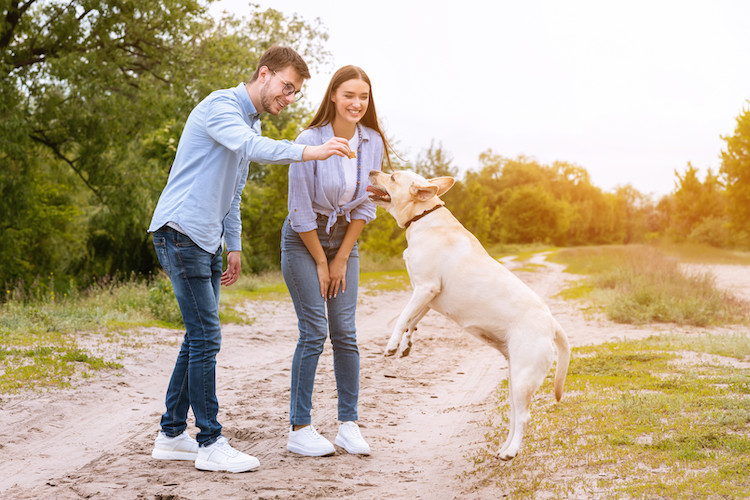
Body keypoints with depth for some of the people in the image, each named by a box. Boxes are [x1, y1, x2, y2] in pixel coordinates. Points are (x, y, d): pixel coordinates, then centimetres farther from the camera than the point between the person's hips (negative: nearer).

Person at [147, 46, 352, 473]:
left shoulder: (251, 121, 20)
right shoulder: (220, 106, -10)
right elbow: (249, 146, -32)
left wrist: (233, 246, 20)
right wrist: (310, 152, -40)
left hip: (205, 242, 10)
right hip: (181, 232, -10)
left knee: (200, 338, 10)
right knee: (206, 338, -10)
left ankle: (172, 435, 18)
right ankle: (212, 445, -4)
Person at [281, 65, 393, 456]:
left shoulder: (372, 142, -6)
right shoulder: (310, 141, -20)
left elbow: (365, 205, 1)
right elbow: (301, 209, -15)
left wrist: (342, 258, -1)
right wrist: (321, 263, -9)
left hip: (345, 238, 4)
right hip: (303, 239, -4)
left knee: (345, 332, 1)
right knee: (313, 332, -8)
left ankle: (348, 424, 8)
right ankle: (299, 429, -1)